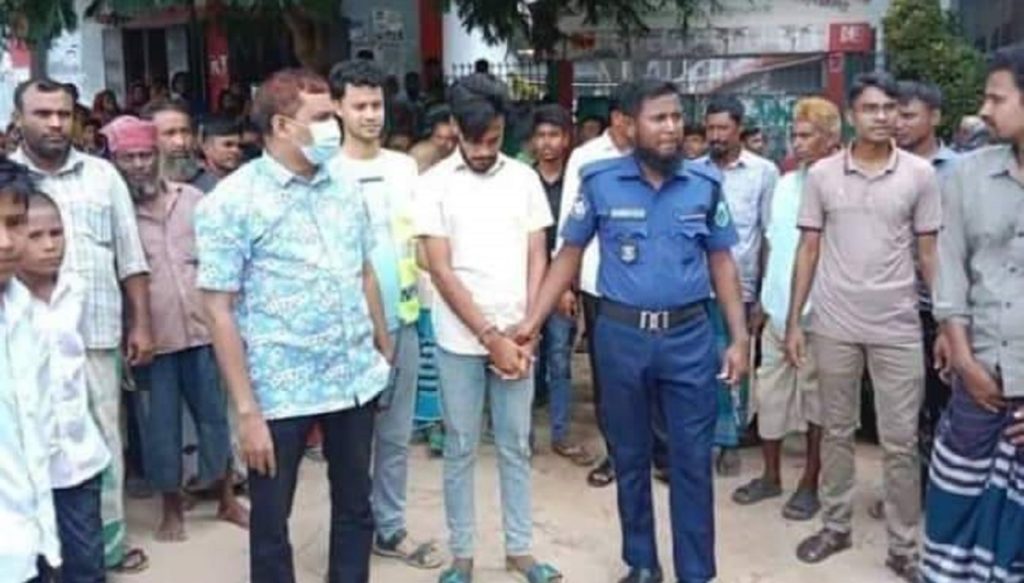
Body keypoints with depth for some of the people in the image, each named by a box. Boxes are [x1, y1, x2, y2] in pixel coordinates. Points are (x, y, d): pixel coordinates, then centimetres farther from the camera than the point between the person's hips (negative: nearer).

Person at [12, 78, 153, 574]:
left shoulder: (102, 175, 5)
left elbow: (130, 257, 6)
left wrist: (141, 324, 2)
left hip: (96, 331, 1)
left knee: (103, 436, 10)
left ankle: (108, 538, 24)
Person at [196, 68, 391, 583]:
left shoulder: (344, 191, 6)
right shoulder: (232, 201, -11)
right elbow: (219, 311, -12)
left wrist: (384, 351, 13)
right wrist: (247, 410, -15)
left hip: (357, 381, 5)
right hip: (281, 393, -5)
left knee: (355, 508, 19)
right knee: (271, 522, 11)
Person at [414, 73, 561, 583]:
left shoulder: (524, 178, 3)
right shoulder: (435, 183, -5)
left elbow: (537, 260, 3)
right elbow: (441, 270, -9)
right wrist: (491, 338, -13)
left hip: (516, 337, 2)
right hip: (460, 340, -2)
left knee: (516, 447, 11)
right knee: (460, 450, 8)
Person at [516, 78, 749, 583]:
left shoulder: (706, 183, 0)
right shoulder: (599, 181, -4)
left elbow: (721, 261, 6)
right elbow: (569, 256, 3)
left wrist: (739, 337, 1)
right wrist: (531, 322, -3)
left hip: (689, 335, 0)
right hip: (621, 335, 0)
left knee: (693, 460, 6)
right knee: (630, 458, 13)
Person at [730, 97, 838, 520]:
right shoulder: (786, 184, 8)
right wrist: (763, 300, 13)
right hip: (777, 312, 6)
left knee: (815, 399, 8)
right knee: (769, 394, 13)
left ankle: (809, 483, 22)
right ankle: (771, 475, 28)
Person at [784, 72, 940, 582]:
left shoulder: (920, 174, -2)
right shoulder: (822, 174, 0)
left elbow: (929, 254, 3)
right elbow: (808, 250, 4)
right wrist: (793, 321, 1)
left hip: (897, 328, -1)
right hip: (833, 325, 1)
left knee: (900, 443, 4)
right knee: (837, 432, 13)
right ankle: (836, 526, 28)